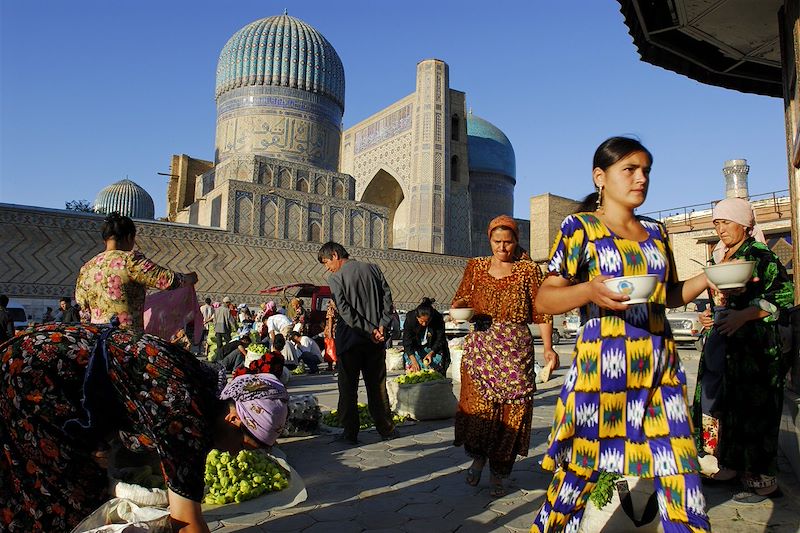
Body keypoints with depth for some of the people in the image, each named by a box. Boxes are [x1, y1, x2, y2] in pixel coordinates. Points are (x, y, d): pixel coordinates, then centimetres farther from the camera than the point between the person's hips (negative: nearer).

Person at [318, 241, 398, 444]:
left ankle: (350, 433, 11)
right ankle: (386, 429, 20)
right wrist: (381, 326, -7)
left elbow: (345, 311, -17)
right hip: (375, 342, 4)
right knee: (377, 386, 14)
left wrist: (369, 330, -16)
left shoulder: (335, 278, -7)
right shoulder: (373, 269, 7)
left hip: (349, 340, -4)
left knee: (348, 389, 7)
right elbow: (387, 297, 0)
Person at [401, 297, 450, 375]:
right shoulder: (410, 317, -27)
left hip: (433, 348, 1)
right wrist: (413, 360, -35)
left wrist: (431, 353, -30)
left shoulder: (438, 318, -26)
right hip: (415, 347, -1)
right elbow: (407, 341, -25)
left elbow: (440, 339, -15)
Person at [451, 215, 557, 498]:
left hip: (516, 350, -1)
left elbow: (542, 310, 1)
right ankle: (478, 457, 23)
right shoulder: (476, 267, 9)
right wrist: (460, 310, -12)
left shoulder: (529, 270, 3)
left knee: (511, 411, 3)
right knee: (477, 406, -5)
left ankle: (498, 474, 21)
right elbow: (461, 299, 12)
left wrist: (548, 347, -8)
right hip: (480, 346, 1)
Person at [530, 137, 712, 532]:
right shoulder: (580, 227, -2)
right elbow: (543, 300, -7)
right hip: (603, 362, -5)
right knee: (581, 469, 2)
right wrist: (590, 291, -23)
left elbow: (669, 295, 22)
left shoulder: (656, 232, 14)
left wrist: (707, 278, 6)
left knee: (680, 473, 6)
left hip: (660, 365, 5)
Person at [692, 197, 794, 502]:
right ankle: (732, 464, 21)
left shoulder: (760, 255, -6)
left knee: (752, 408, -4)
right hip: (721, 341, 7)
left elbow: (785, 294, -13)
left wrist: (743, 315, -20)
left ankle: (762, 480, 7)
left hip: (753, 343, -7)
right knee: (724, 404, 9)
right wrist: (707, 314, 7)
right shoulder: (718, 258, 15)